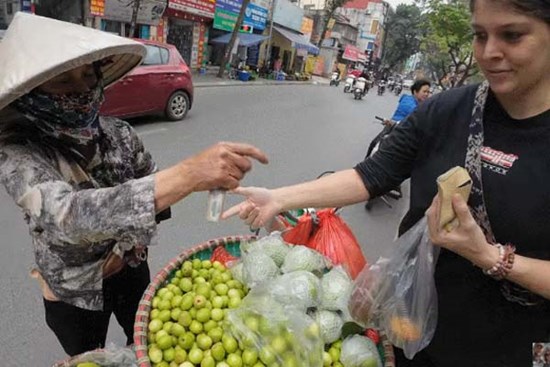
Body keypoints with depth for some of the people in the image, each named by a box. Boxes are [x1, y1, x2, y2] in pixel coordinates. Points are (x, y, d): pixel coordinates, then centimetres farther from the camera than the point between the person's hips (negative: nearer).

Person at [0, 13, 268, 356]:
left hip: (131, 270, 3)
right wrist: (188, 173, -58)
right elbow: (68, 215, -48)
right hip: (74, 291, -2)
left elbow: (154, 189, -1)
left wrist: (130, 244, -14)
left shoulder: (118, 133, -17)